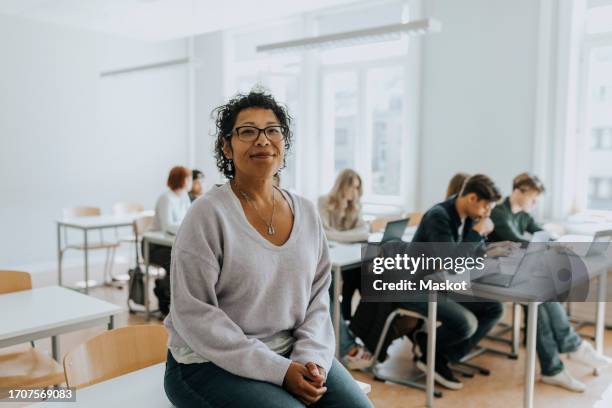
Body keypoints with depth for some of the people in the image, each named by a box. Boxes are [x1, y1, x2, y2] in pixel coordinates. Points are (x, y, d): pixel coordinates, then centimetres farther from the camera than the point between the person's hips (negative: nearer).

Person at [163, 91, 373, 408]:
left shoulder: (306, 213, 3)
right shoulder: (208, 214, -13)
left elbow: (318, 295, 5)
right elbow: (194, 314, -16)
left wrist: (311, 357, -11)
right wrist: (278, 370, -19)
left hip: (292, 354, 5)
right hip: (211, 363, -4)